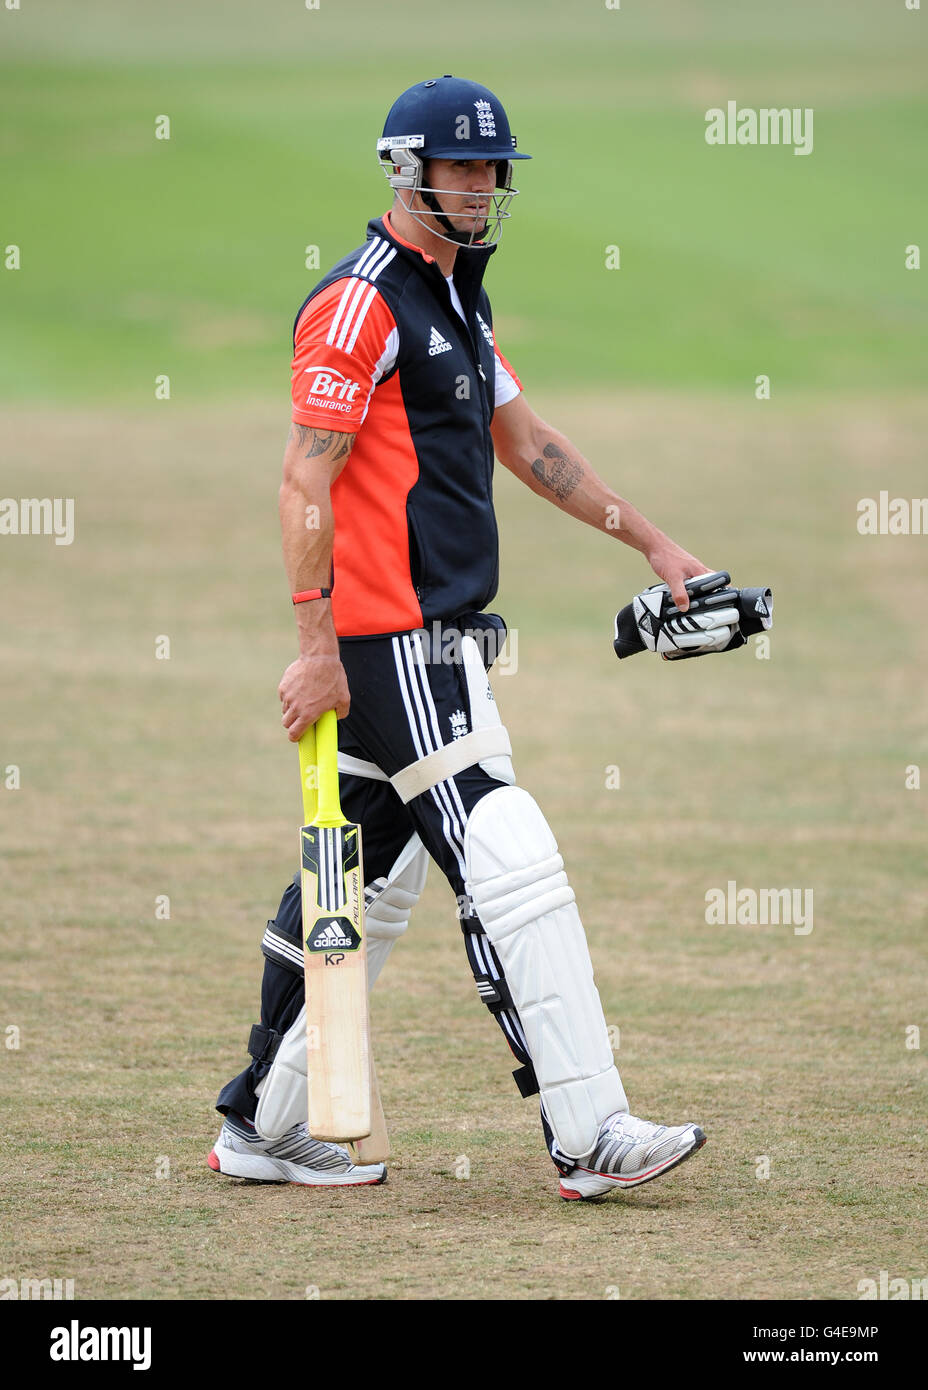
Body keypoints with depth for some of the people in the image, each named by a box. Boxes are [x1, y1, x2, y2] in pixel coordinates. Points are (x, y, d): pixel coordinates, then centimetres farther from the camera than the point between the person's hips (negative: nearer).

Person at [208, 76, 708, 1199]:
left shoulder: (454, 303, 19)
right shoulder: (361, 302, -11)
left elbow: (527, 443, 29)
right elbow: (305, 481, -16)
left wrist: (649, 541, 27)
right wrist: (318, 646, -20)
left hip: (438, 636, 10)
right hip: (389, 641, -10)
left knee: (368, 877, 13)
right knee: (509, 864, -13)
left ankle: (264, 1126, 19)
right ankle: (588, 1136, -15)